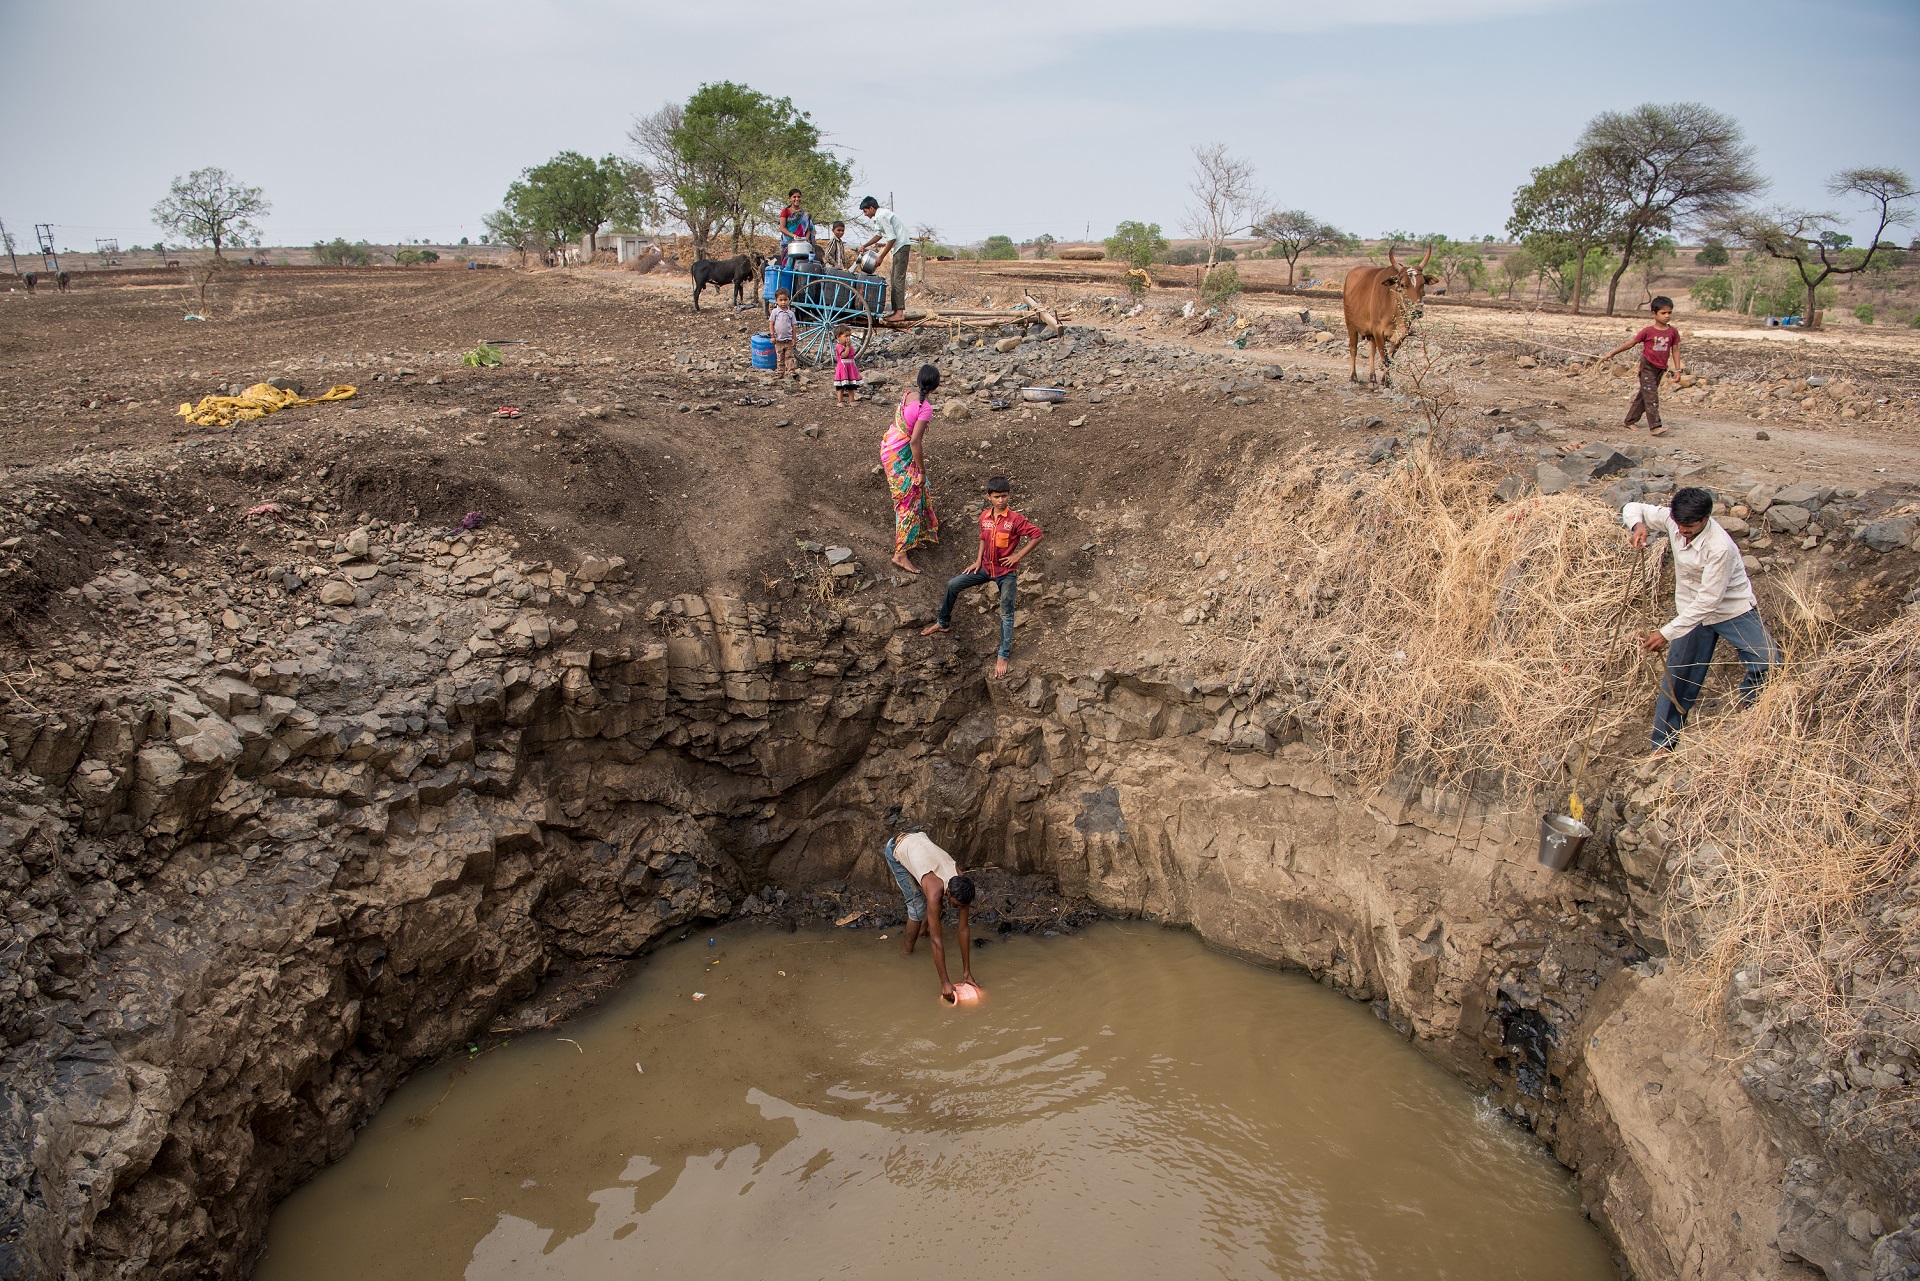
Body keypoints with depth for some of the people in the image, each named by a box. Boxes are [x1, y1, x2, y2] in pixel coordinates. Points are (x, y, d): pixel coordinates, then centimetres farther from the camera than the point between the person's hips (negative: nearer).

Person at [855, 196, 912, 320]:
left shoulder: (882, 216, -16)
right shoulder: (879, 216, 15)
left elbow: (892, 238, -20)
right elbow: (879, 235, 31)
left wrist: (881, 257, -16)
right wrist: (865, 246, 27)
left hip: (902, 246, -10)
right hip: (899, 246, 10)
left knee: (898, 279, -13)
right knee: (893, 279, 11)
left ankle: (900, 313, -16)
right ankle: (896, 310, 13)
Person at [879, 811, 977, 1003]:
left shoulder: (962, 886, -25)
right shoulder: (935, 891, -40)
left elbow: (964, 930, -17)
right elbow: (937, 940, -35)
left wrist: (967, 972, -14)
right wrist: (945, 983, -32)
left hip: (920, 838, 5)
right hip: (896, 848, -5)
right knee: (918, 905, -12)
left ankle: (924, 928, 31)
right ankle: (907, 950, 8)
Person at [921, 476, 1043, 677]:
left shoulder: (1015, 519, -19)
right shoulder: (985, 516, -2)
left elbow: (1038, 535, -16)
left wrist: (1018, 556, -16)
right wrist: (978, 560, 5)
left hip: (1006, 572, -5)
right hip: (986, 567, 6)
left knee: (1006, 614, -1)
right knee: (953, 585, 2)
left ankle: (1004, 656, 8)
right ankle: (943, 623, 22)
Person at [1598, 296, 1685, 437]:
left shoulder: (1673, 332, 1)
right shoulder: (1648, 331, -9)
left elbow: (1675, 350, 7)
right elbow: (1631, 343, -1)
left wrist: (1677, 369, 3)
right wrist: (1612, 353, 1)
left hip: (1661, 369, 4)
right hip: (1647, 367, -4)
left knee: (1644, 395, 13)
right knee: (1651, 396, -12)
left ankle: (1630, 420, 25)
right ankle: (1655, 426, -17)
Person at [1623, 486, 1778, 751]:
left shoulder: (1720, 547, -33)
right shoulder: (1672, 520, -16)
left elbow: (1708, 601, -31)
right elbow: (1632, 508, 0)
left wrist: (1667, 633, -32)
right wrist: (1638, 526, -25)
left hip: (1733, 610, -4)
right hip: (1692, 610, 4)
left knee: (1768, 665, -18)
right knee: (1677, 679, 4)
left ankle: (1748, 703, 14)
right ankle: (1662, 745, 14)